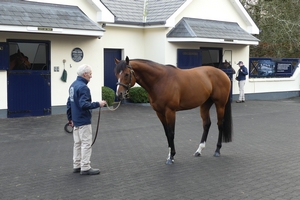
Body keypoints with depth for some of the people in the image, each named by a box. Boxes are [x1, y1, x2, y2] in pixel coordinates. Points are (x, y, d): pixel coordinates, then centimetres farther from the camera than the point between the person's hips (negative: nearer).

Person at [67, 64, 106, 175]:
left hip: (76, 120, 10)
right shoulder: (83, 87, -20)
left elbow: (69, 103, 15)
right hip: (84, 121, -9)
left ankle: (76, 166, 21)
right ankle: (85, 168, 1)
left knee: (77, 143, 15)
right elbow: (84, 104, -27)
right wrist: (98, 104, -20)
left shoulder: (73, 85, 10)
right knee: (86, 144, -3)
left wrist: (70, 118, 21)